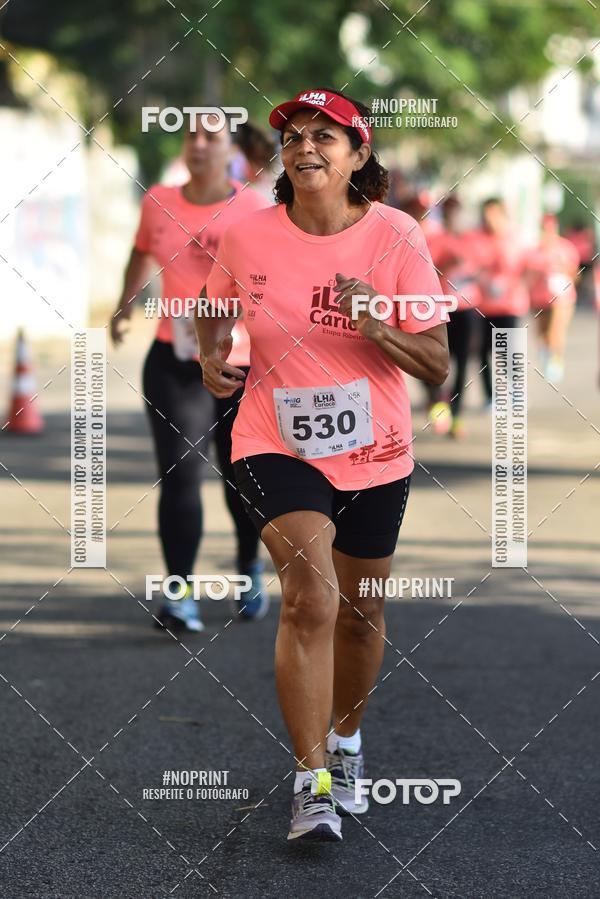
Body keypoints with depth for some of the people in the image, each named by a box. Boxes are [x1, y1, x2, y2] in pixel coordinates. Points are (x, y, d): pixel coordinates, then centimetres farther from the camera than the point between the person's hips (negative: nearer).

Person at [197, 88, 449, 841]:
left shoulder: (396, 237, -10)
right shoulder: (249, 236, -7)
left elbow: (437, 365, -9)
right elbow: (214, 304, 16)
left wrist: (379, 327, -26)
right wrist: (213, 357, -4)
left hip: (374, 454, 2)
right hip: (277, 446, -1)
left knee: (357, 611, 15)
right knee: (310, 596, -21)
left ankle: (345, 739, 44)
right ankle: (313, 782, -17)